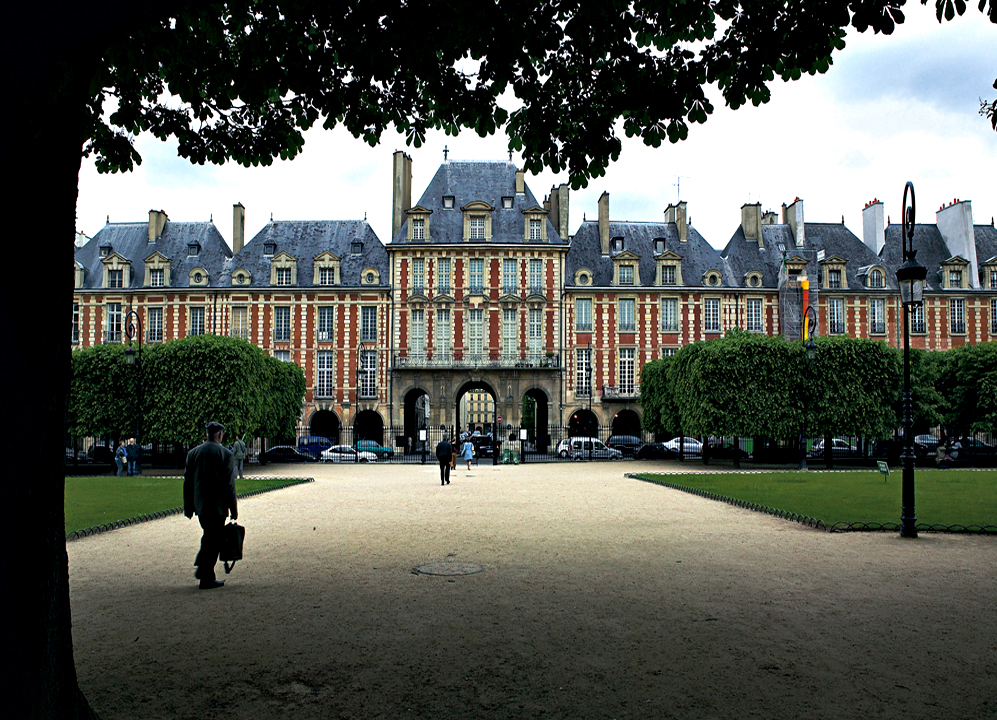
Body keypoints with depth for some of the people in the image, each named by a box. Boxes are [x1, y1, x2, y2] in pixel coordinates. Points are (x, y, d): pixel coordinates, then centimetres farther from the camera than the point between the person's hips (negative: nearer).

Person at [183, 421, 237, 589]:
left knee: (208, 536, 22)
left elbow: (187, 482, 8)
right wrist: (233, 509, -3)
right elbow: (229, 484, -10)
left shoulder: (193, 453, 5)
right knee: (214, 540, 1)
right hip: (217, 505, -5)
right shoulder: (225, 454, -9)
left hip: (199, 504, 5)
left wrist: (188, 507, 15)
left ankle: (202, 568, 17)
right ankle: (206, 579, 4)